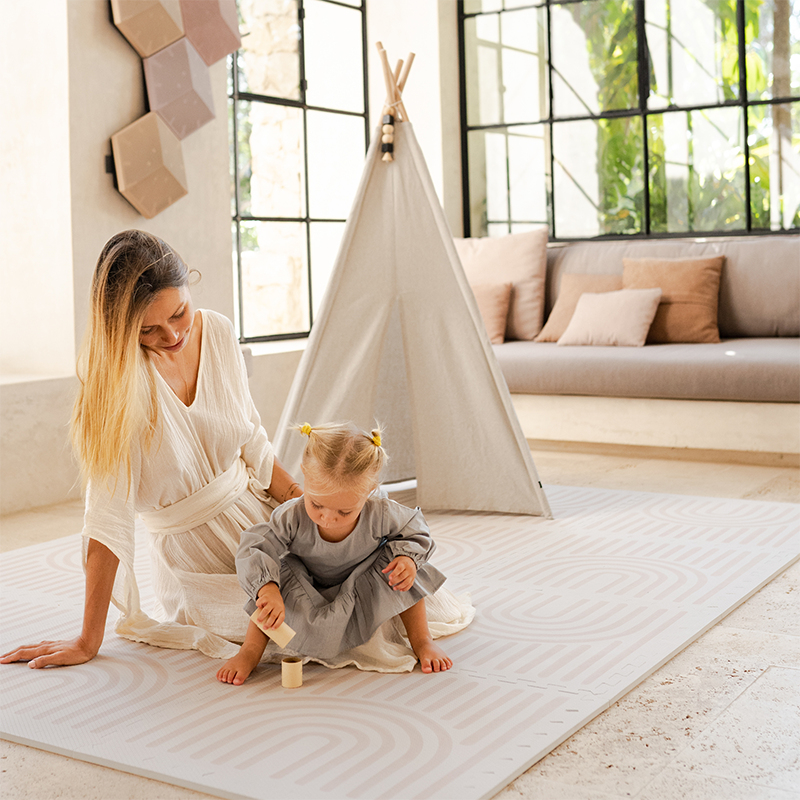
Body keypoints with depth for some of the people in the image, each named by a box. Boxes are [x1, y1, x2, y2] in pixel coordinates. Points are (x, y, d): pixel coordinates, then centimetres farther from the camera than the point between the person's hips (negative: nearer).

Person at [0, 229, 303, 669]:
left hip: (258, 515, 6)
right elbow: (109, 507, -25)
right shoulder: (114, 371, -21)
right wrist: (88, 640, -24)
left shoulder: (218, 331, -6)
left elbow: (251, 440, 7)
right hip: (191, 548, -6)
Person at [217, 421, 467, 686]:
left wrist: (408, 557, -34)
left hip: (365, 595, 0)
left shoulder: (381, 515, -32)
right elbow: (254, 550, -36)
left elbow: (415, 533, -13)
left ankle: (421, 640, -7)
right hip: (310, 595, 0)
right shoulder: (291, 518, -35)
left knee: (399, 567, -24)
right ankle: (250, 651, -17)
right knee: (280, 573, -28)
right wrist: (267, 589, -54)